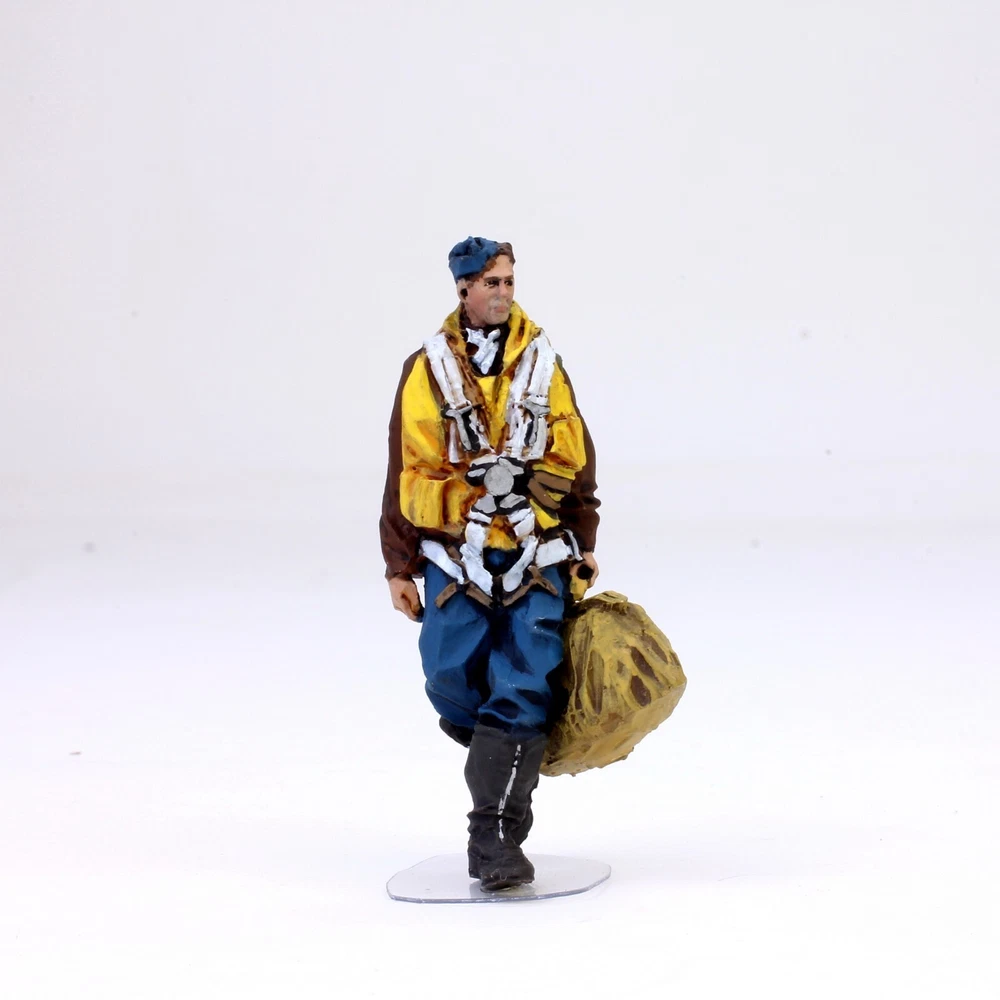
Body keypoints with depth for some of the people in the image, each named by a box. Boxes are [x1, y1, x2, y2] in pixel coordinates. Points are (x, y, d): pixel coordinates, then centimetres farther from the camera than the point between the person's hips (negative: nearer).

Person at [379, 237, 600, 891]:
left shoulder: (542, 361, 8)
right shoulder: (429, 368, 3)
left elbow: (575, 457, 15)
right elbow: (407, 473, 3)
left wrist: (585, 544, 14)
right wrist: (399, 568, 2)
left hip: (537, 557, 1)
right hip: (456, 553, -1)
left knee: (522, 690, -8)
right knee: (453, 683, -7)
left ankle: (494, 836, -8)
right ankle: (508, 759, 24)